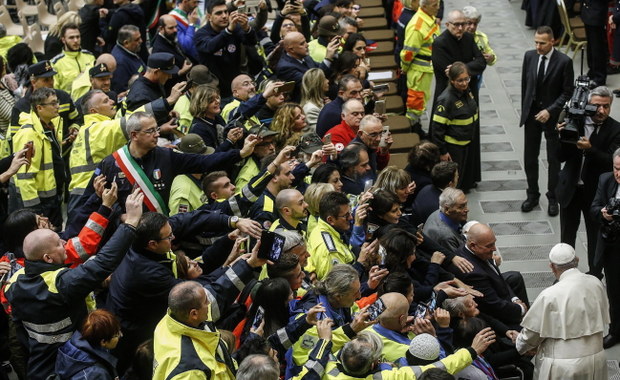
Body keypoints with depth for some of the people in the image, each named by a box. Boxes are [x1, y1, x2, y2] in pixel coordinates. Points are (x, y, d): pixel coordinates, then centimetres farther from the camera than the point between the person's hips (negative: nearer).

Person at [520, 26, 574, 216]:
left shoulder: (564, 61, -14)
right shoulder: (529, 56, -2)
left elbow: (567, 92, -10)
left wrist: (549, 111, -18)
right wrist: (525, 111, 9)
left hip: (553, 115, -4)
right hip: (531, 114, 4)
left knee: (554, 159, 6)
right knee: (530, 158, 10)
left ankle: (553, 198, 19)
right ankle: (532, 195, 25)